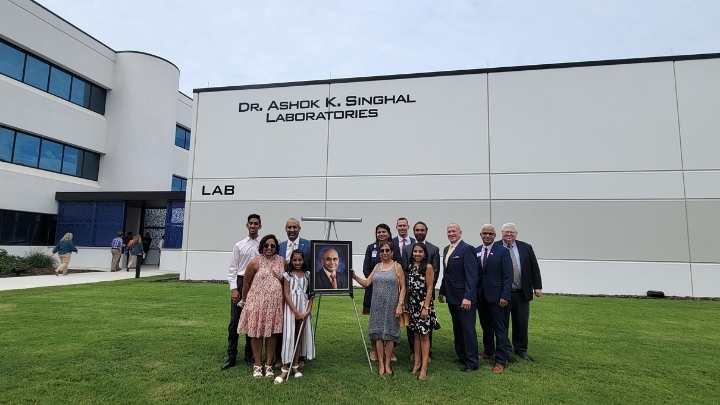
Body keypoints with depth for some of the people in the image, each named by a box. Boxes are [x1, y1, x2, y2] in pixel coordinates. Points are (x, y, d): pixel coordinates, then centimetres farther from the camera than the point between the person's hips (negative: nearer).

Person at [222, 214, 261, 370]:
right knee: (235, 320, 1)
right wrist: (233, 288, -5)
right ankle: (231, 356, 13)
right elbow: (232, 268, 3)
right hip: (240, 282, 0)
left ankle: (249, 355, 23)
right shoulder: (239, 245, 4)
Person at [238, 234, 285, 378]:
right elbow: (246, 281, 2)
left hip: (275, 303, 2)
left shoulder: (282, 261, 2)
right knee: (256, 333, 5)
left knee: (271, 334, 8)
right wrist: (244, 299, 9)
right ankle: (257, 365, 18)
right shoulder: (255, 262, -6)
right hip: (257, 302, -2)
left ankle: (269, 365, 20)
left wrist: (284, 298, 7)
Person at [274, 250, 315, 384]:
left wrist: (308, 310, -7)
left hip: (304, 309, 3)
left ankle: (296, 365, 18)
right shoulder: (288, 275, -1)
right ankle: (285, 369, -4)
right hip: (291, 308, -3)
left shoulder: (308, 275, 7)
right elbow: (286, 294, -7)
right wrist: (296, 311, -15)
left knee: (300, 336, 8)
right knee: (289, 336, -7)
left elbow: (311, 294, 6)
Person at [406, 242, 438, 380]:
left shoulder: (428, 267, -9)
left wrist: (426, 307, -15)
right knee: (415, 334, 12)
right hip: (412, 304, 6)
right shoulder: (410, 267, 9)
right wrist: (406, 304, 10)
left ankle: (424, 367, 6)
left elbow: (429, 289, -11)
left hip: (424, 304, -6)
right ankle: (417, 363, 22)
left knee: (424, 335, 0)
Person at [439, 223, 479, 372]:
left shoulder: (467, 249, -14)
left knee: (468, 329, 1)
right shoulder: (446, 249, 12)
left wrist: (468, 297, -24)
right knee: (457, 329, 17)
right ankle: (461, 356, 30)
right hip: (451, 297, 8)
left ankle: (471, 362, 13)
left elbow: (471, 275, -19)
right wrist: (442, 291, 13)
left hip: (464, 298, -8)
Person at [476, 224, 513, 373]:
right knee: (486, 326, 17)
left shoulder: (502, 251, -6)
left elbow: (508, 276, -9)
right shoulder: (476, 252, 7)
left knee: (500, 329, 2)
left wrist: (505, 296, -14)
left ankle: (501, 360, 12)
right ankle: (488, 351, 35)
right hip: (481, 296, 4)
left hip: (497, 297, -4)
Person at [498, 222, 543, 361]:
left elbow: (534, 268, 7)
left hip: (522, 293, 3)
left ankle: (520, 349, 29)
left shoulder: (526, 248, 4)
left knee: (522, 323, 12)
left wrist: (537, 287, 3)